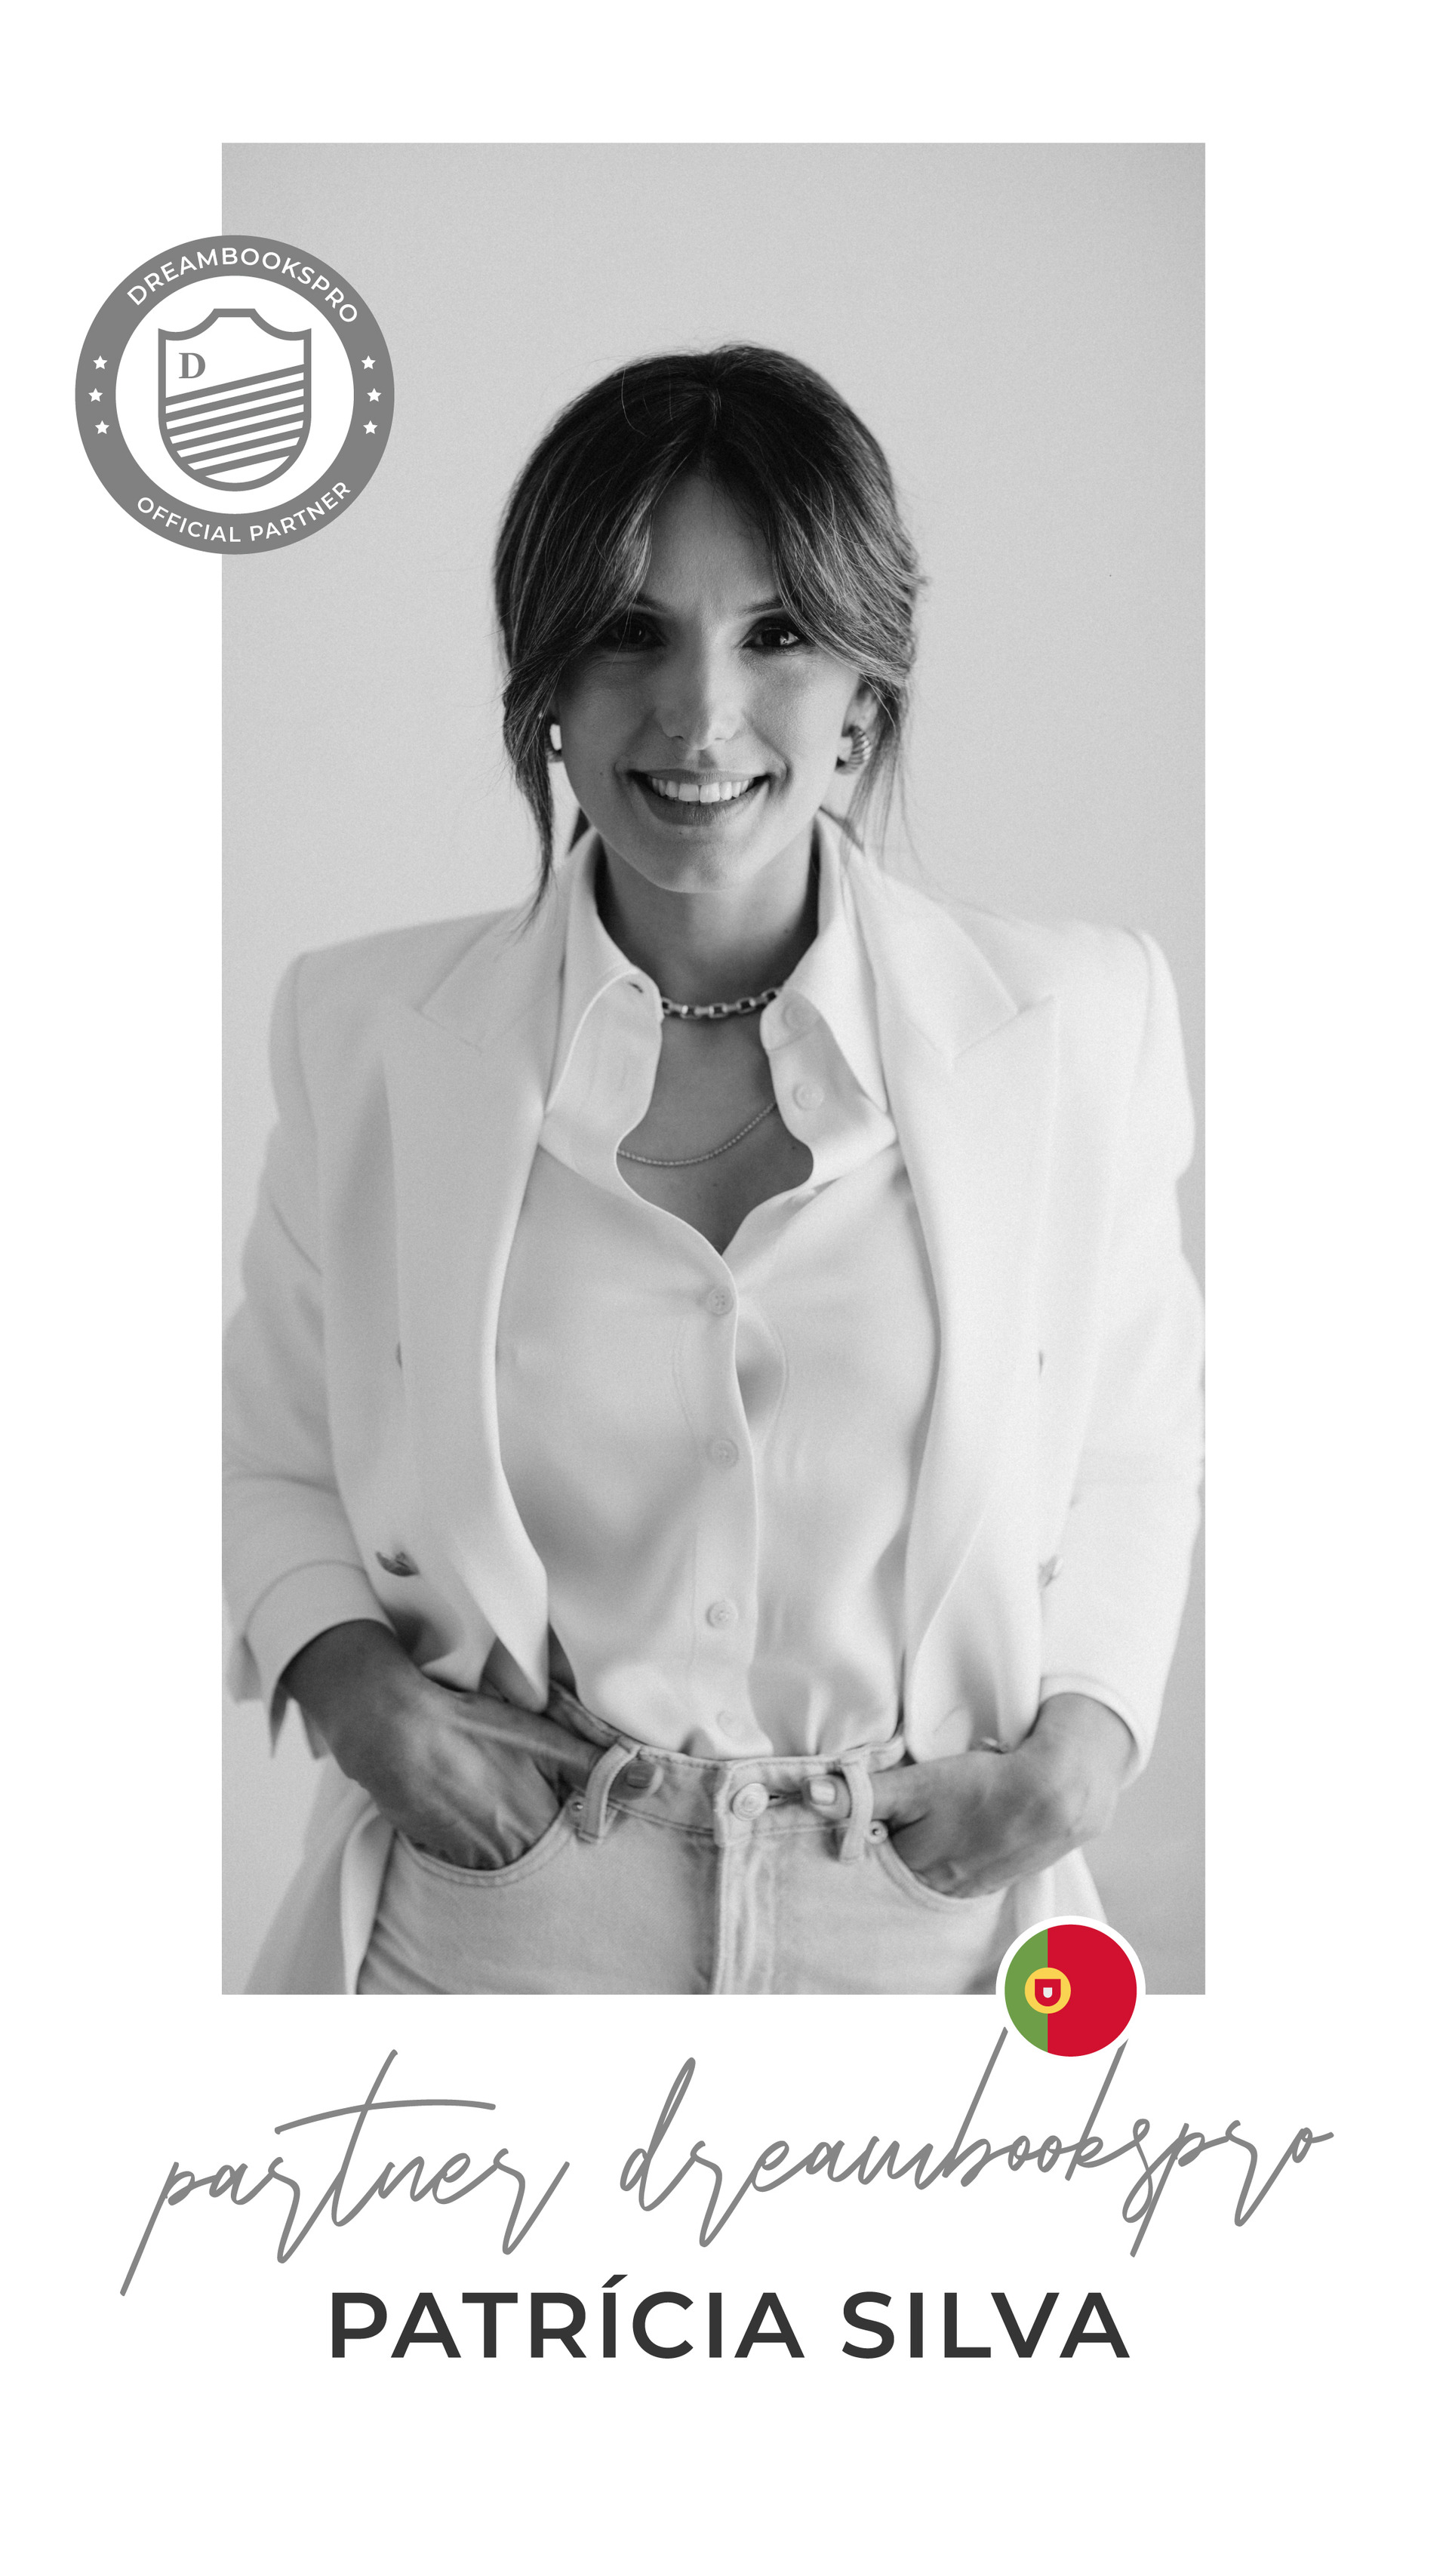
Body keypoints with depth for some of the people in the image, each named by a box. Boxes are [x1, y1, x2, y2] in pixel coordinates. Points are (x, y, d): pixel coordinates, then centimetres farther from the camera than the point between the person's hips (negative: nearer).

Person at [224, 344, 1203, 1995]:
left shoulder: (1075, 1026, -7)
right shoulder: (370, 1036, -6)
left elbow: (1129, 1454, 6)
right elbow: (274, 1455, 6)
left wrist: (1088, 1734, -9)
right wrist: (350, 1680, -12)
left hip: (923, 1922, 0)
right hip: (490, 1919, 0)